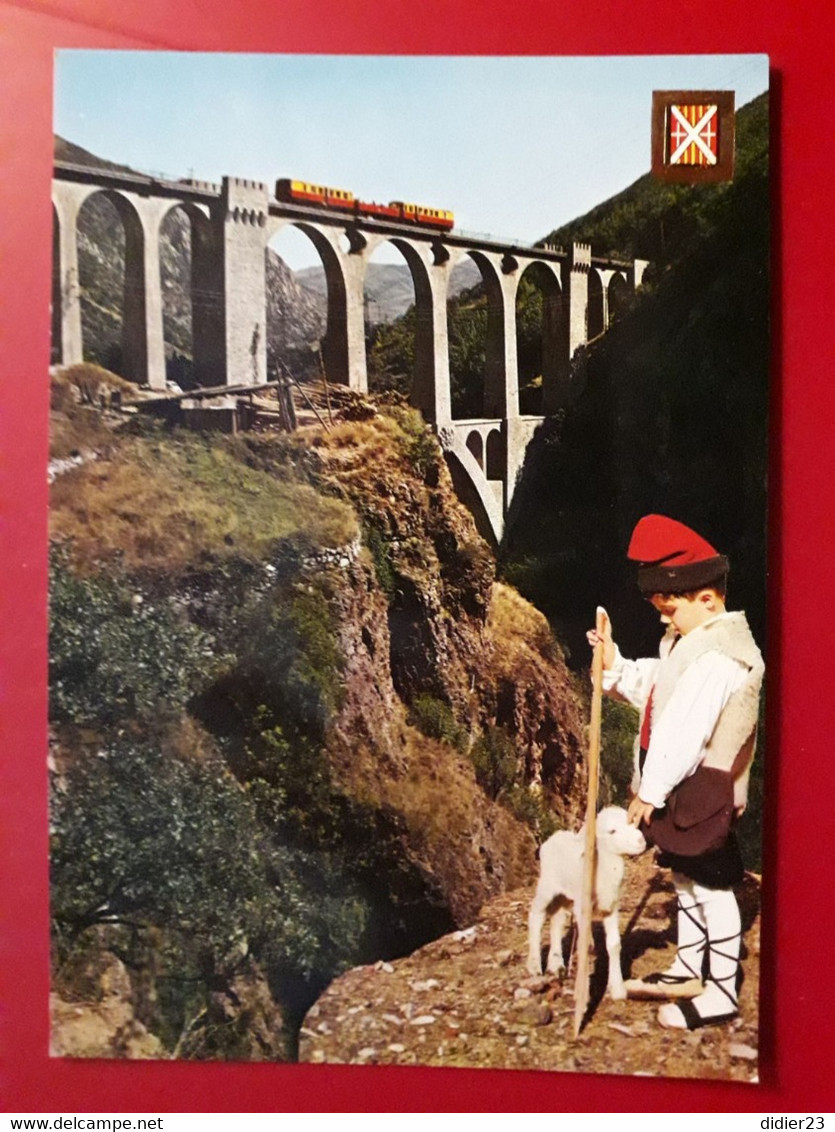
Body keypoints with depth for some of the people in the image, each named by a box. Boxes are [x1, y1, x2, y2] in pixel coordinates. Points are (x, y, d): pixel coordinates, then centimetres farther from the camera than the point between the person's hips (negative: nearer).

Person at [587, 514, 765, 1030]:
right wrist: (615, 666, -1)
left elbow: (683, 732, -26)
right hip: (683, 792, 10)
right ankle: (688, 972, 36)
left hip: (702, 796, -10)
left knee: (711, 888, 3)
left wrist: (650, 792, -21)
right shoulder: (689, 642, 9)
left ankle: (723, 993, 18)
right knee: (687, 880, 20)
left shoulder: (717, 657, -24)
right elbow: (653, 689, 13)